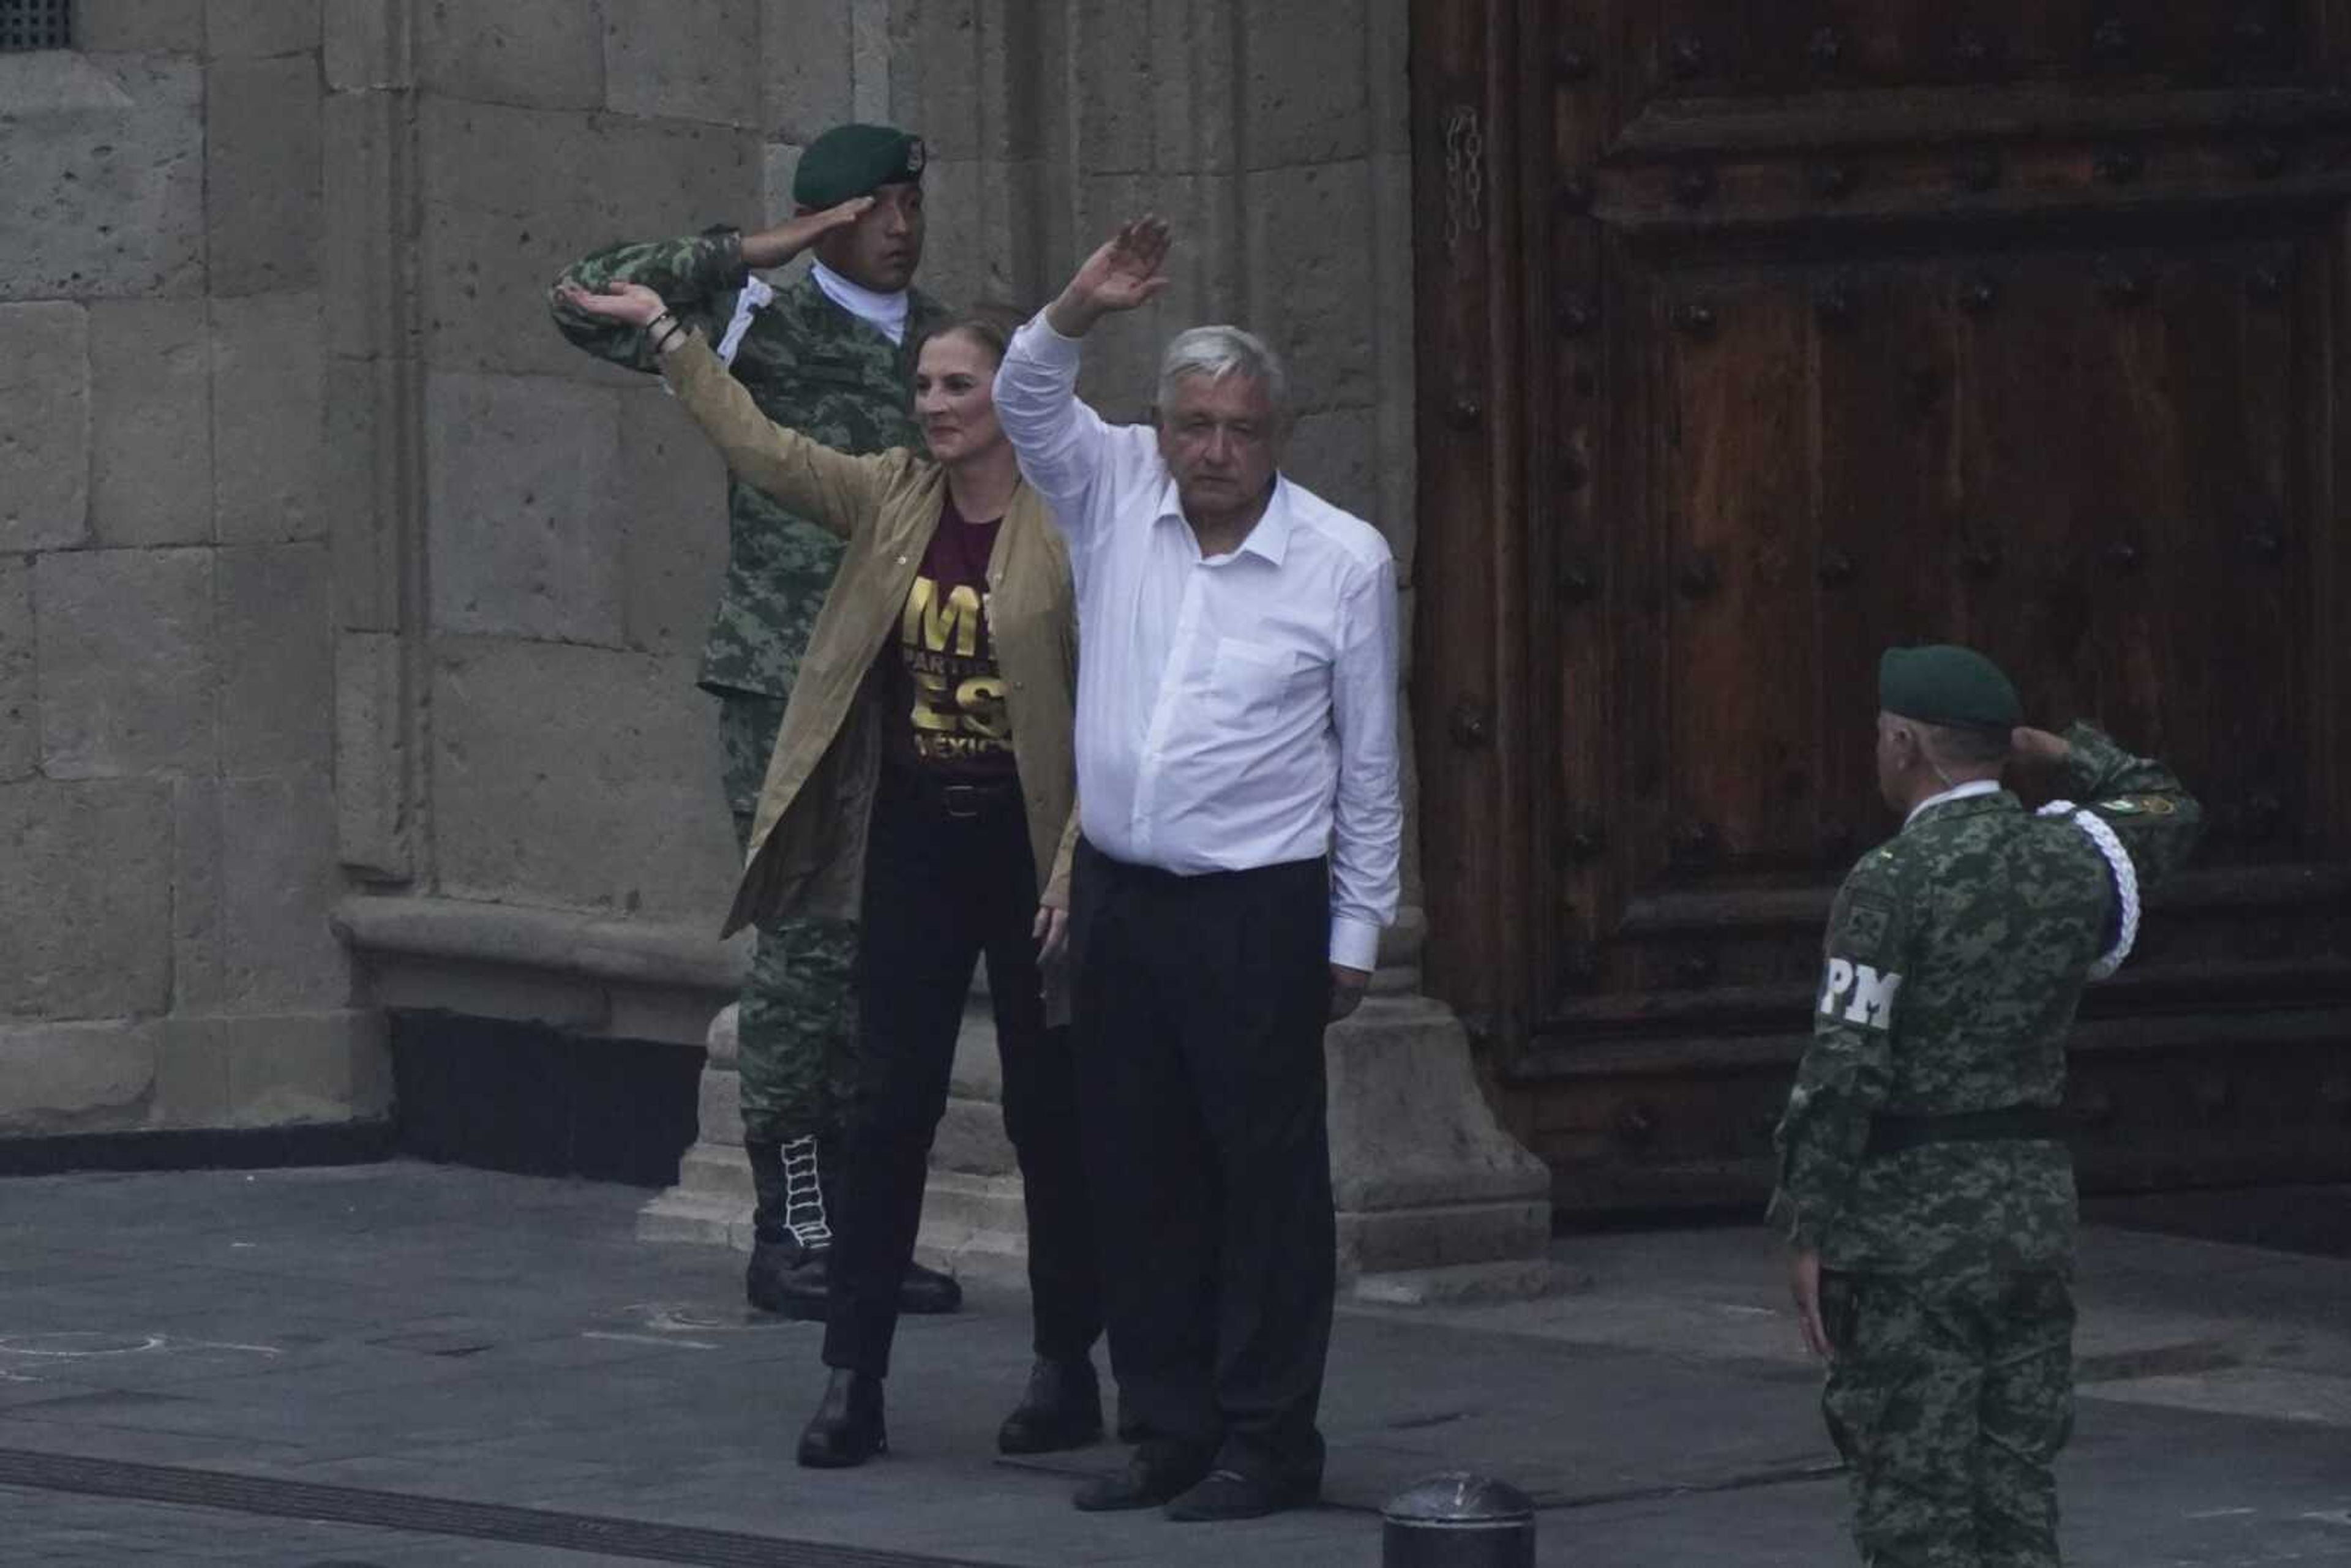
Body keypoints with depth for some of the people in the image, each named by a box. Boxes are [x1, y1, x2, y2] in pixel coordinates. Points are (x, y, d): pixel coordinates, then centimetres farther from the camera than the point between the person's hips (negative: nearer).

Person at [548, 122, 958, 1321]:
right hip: (784, 683, -6)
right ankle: (788, 1233, -4)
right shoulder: (766, 324, -3)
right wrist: (742, 256, -18)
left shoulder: (933, 337, 15)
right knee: (807, 942, -9)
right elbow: (588, 305, -14)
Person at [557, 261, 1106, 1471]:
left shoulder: (1068, 527, -10)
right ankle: (853, 1380, 4)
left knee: (1048, 1114, 6)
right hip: (914, 847, 4)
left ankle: (1066, 1372, 17)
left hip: (1029, 853, -4)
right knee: (888, 1108, 2)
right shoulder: (893, 500, 5)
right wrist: (669, 336, 1)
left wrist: (1076, 869, -15)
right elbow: (760, 449, 6)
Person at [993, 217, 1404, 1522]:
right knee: (1135, 1171, 8)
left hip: (1258, 910, -4)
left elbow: (1368, 763, 1)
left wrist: (1356, 930, 1)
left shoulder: (1342, 561, -4)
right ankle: (1170, 1428, 16)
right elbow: (1025, 401, -1)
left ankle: (1266, 1441, 3)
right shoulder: (1116, 495, 5)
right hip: (1118, 895, 4)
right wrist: (1083, 308, -21)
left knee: (1267, 1177, -2)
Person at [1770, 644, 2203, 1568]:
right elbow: (2166, 813, 28)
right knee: (2016, 1486, 11)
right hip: (2035, 1204, 6)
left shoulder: (1891, 883, -14)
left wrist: (1807, 1234, -12)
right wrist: (2063, 753, 29)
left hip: (1911, 1224, -6)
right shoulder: (2070, 857, 4)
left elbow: (1841, 1076, -17)